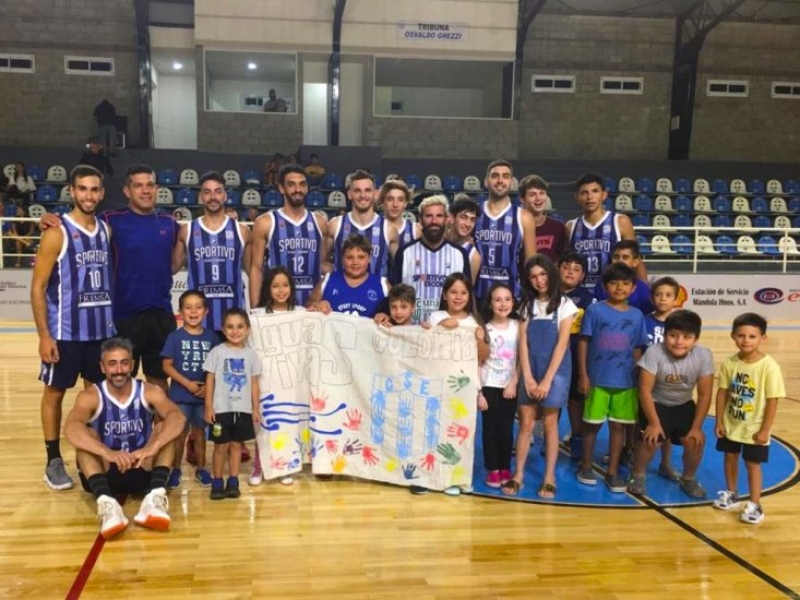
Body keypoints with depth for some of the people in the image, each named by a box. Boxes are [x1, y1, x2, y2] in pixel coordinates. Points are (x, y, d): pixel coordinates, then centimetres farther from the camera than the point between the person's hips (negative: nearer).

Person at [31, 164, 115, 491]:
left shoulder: (106, 230, 6)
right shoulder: (57, 233, -9)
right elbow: (38, 287, -10)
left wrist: (113, 321, 9)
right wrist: (44, 335, -14)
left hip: (102, 329, 5)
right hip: (65, 331, -5)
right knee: (55, 392, 6)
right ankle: (54, 461, 18)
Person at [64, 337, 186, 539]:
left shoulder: (150, 392, -8)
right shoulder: (90, 397, -10)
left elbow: (178, 418, -27)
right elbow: (71, 429, -31)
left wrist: (152, 448, -45)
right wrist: (108, 453, -47)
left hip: (142, 471, 1)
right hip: (105, 474, -1)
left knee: (164, 427, -19)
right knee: (86, 434, -24)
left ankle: (156, 496, -37)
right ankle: (105, 502, -43)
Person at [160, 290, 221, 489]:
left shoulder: (212, 337, 0)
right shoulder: (175, 337, -5)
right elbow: (167, 365, -8)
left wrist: (208, 386, -12)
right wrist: (187, 383, -16)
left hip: (204, 395, 2)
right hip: (180, 394, -2)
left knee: (199, 432, 14)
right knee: (180, 433, 7)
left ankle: (200, 468, 26)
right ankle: (176, 470, 21)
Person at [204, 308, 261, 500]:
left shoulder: (251, 354, 3)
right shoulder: (217, 352, -3)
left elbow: (254, 384, 7)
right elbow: (210, 380, -1)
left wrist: (255, 409, 5)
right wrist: (208, 406, -6)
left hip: (243, 409, 2)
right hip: (221, 408, -2)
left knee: (236, 445, 9)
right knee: (221, 446, 4)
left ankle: (233, 482, 17)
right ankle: (217, 483, 16)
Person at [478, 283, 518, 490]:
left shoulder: (517, 327, 1)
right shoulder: (484, 329, -4)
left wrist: (514, 383, -8)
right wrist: (478, 392, -7)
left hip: (510, 386, 1)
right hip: (489, 386, -1)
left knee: (506, 429, 7)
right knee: (490, 429, 4)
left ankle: (505, 468, 20)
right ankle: (492, 470, 14)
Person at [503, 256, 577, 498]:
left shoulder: (564, 304, -2)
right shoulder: (527, 305, 9)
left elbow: (561, 344, -8)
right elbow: (523, 343, 2)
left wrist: (547, 380, -14)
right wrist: (528, 377, -9)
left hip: (555, 370, -3)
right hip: (530, 370, 3)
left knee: (550, 424, 1)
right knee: (526, 423, 2)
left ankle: (549, 477, 8)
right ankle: (518, 474, 7)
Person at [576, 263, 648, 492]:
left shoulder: (636, 315, 2)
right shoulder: (594, 310, -5)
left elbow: (637, 350, 7)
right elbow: (583, 342, -4)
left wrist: (639, 380, 6)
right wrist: (583, 375, -8)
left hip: (626, 382, 2)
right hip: (598, 379, -2)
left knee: (617, 426, 10)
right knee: (592, 424, 9)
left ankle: (613, 472, 22)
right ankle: (586, 466, 26)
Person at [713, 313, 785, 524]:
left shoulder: (769, 366, -21)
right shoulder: (729, 363, -10)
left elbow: (773, 400, -16)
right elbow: (722, 393, -1)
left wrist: (765, 430, -14)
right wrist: (719, 421, 0)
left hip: (754, 429, -4)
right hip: (731, 425, 4)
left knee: (752, 465, 7)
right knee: (730, 459, 19)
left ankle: (755, 506, 22)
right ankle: (731, 494, 39)